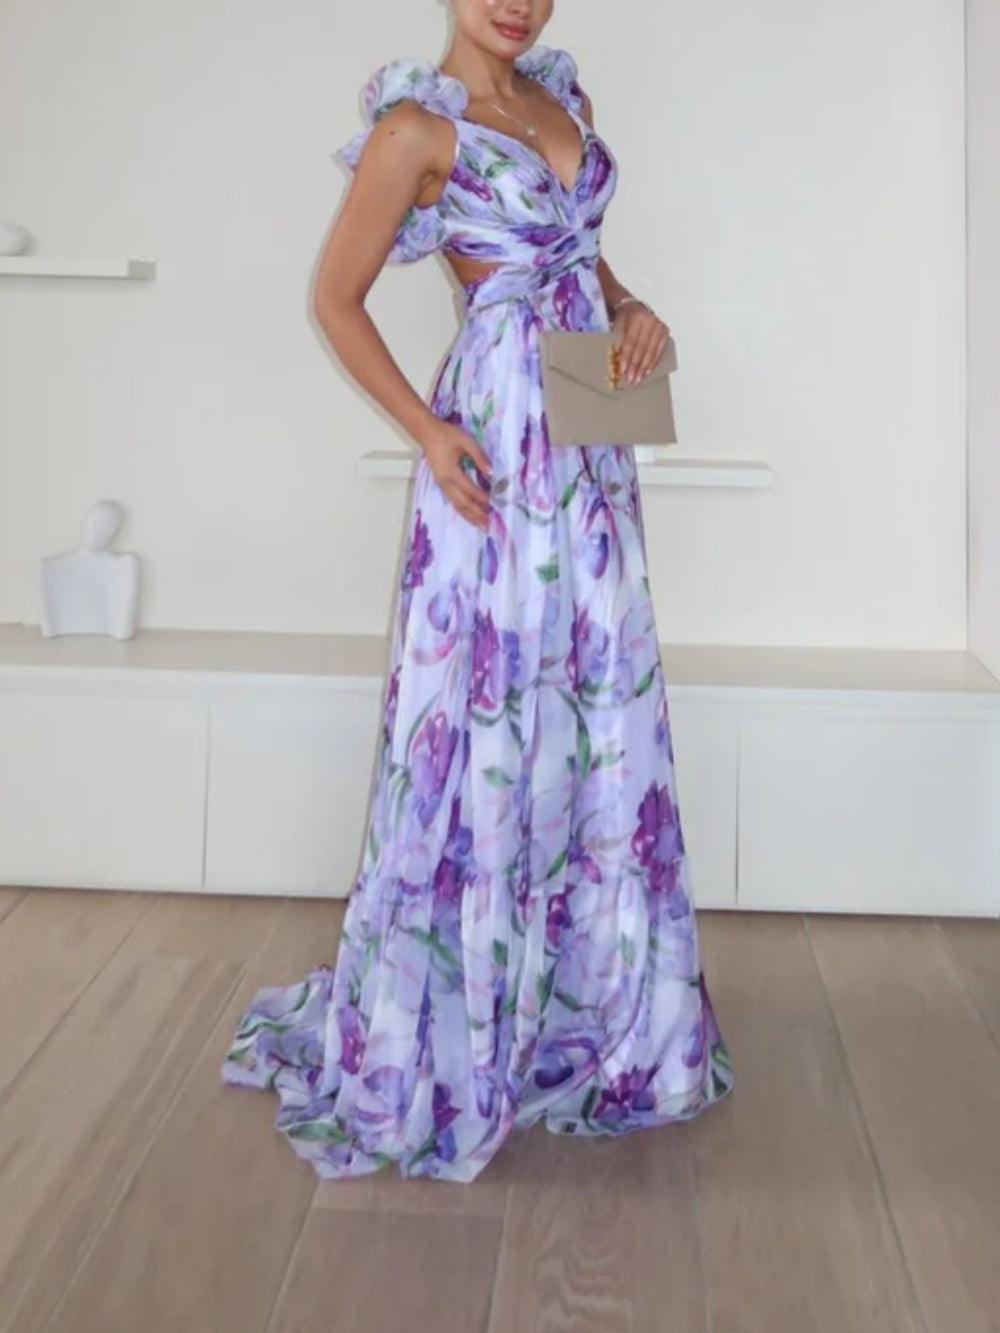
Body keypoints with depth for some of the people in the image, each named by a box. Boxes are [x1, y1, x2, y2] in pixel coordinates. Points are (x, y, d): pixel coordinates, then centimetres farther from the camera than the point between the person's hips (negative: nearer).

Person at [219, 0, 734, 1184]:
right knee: (486, 712, -3)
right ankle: (441, 1030, 14)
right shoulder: (417, 123, -6)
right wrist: (425, 431, -14)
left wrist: (631, 308, 4)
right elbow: (336, 299, -4)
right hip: (503, 432, -7)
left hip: (592, 435, 7)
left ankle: (591, 1001, 28)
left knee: (603, 708, 11)